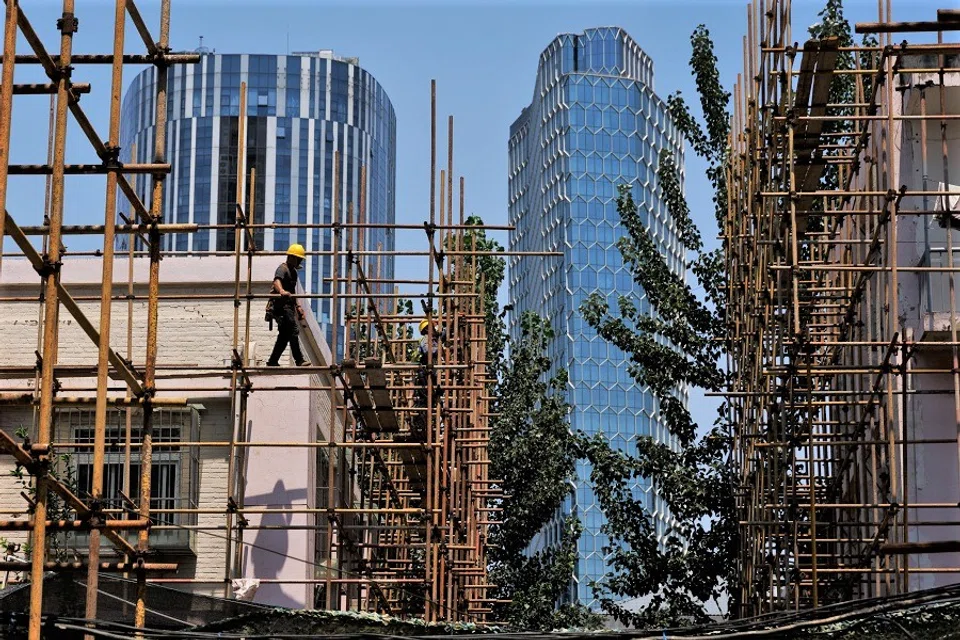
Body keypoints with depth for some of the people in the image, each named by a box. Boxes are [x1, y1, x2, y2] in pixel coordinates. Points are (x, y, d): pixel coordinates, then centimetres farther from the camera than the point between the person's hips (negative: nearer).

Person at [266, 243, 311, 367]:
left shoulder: (293, 271, 22)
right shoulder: (282, 269, -9)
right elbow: (277, 281, -31)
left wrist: (298, 306, 27)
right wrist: (281, 291, -52)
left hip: (289, 305, 10)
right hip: (282, 305, -10)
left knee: (284, 335, 9)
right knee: (293, 330, -15)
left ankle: (273, 361, 13)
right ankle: (299, 360, -16)